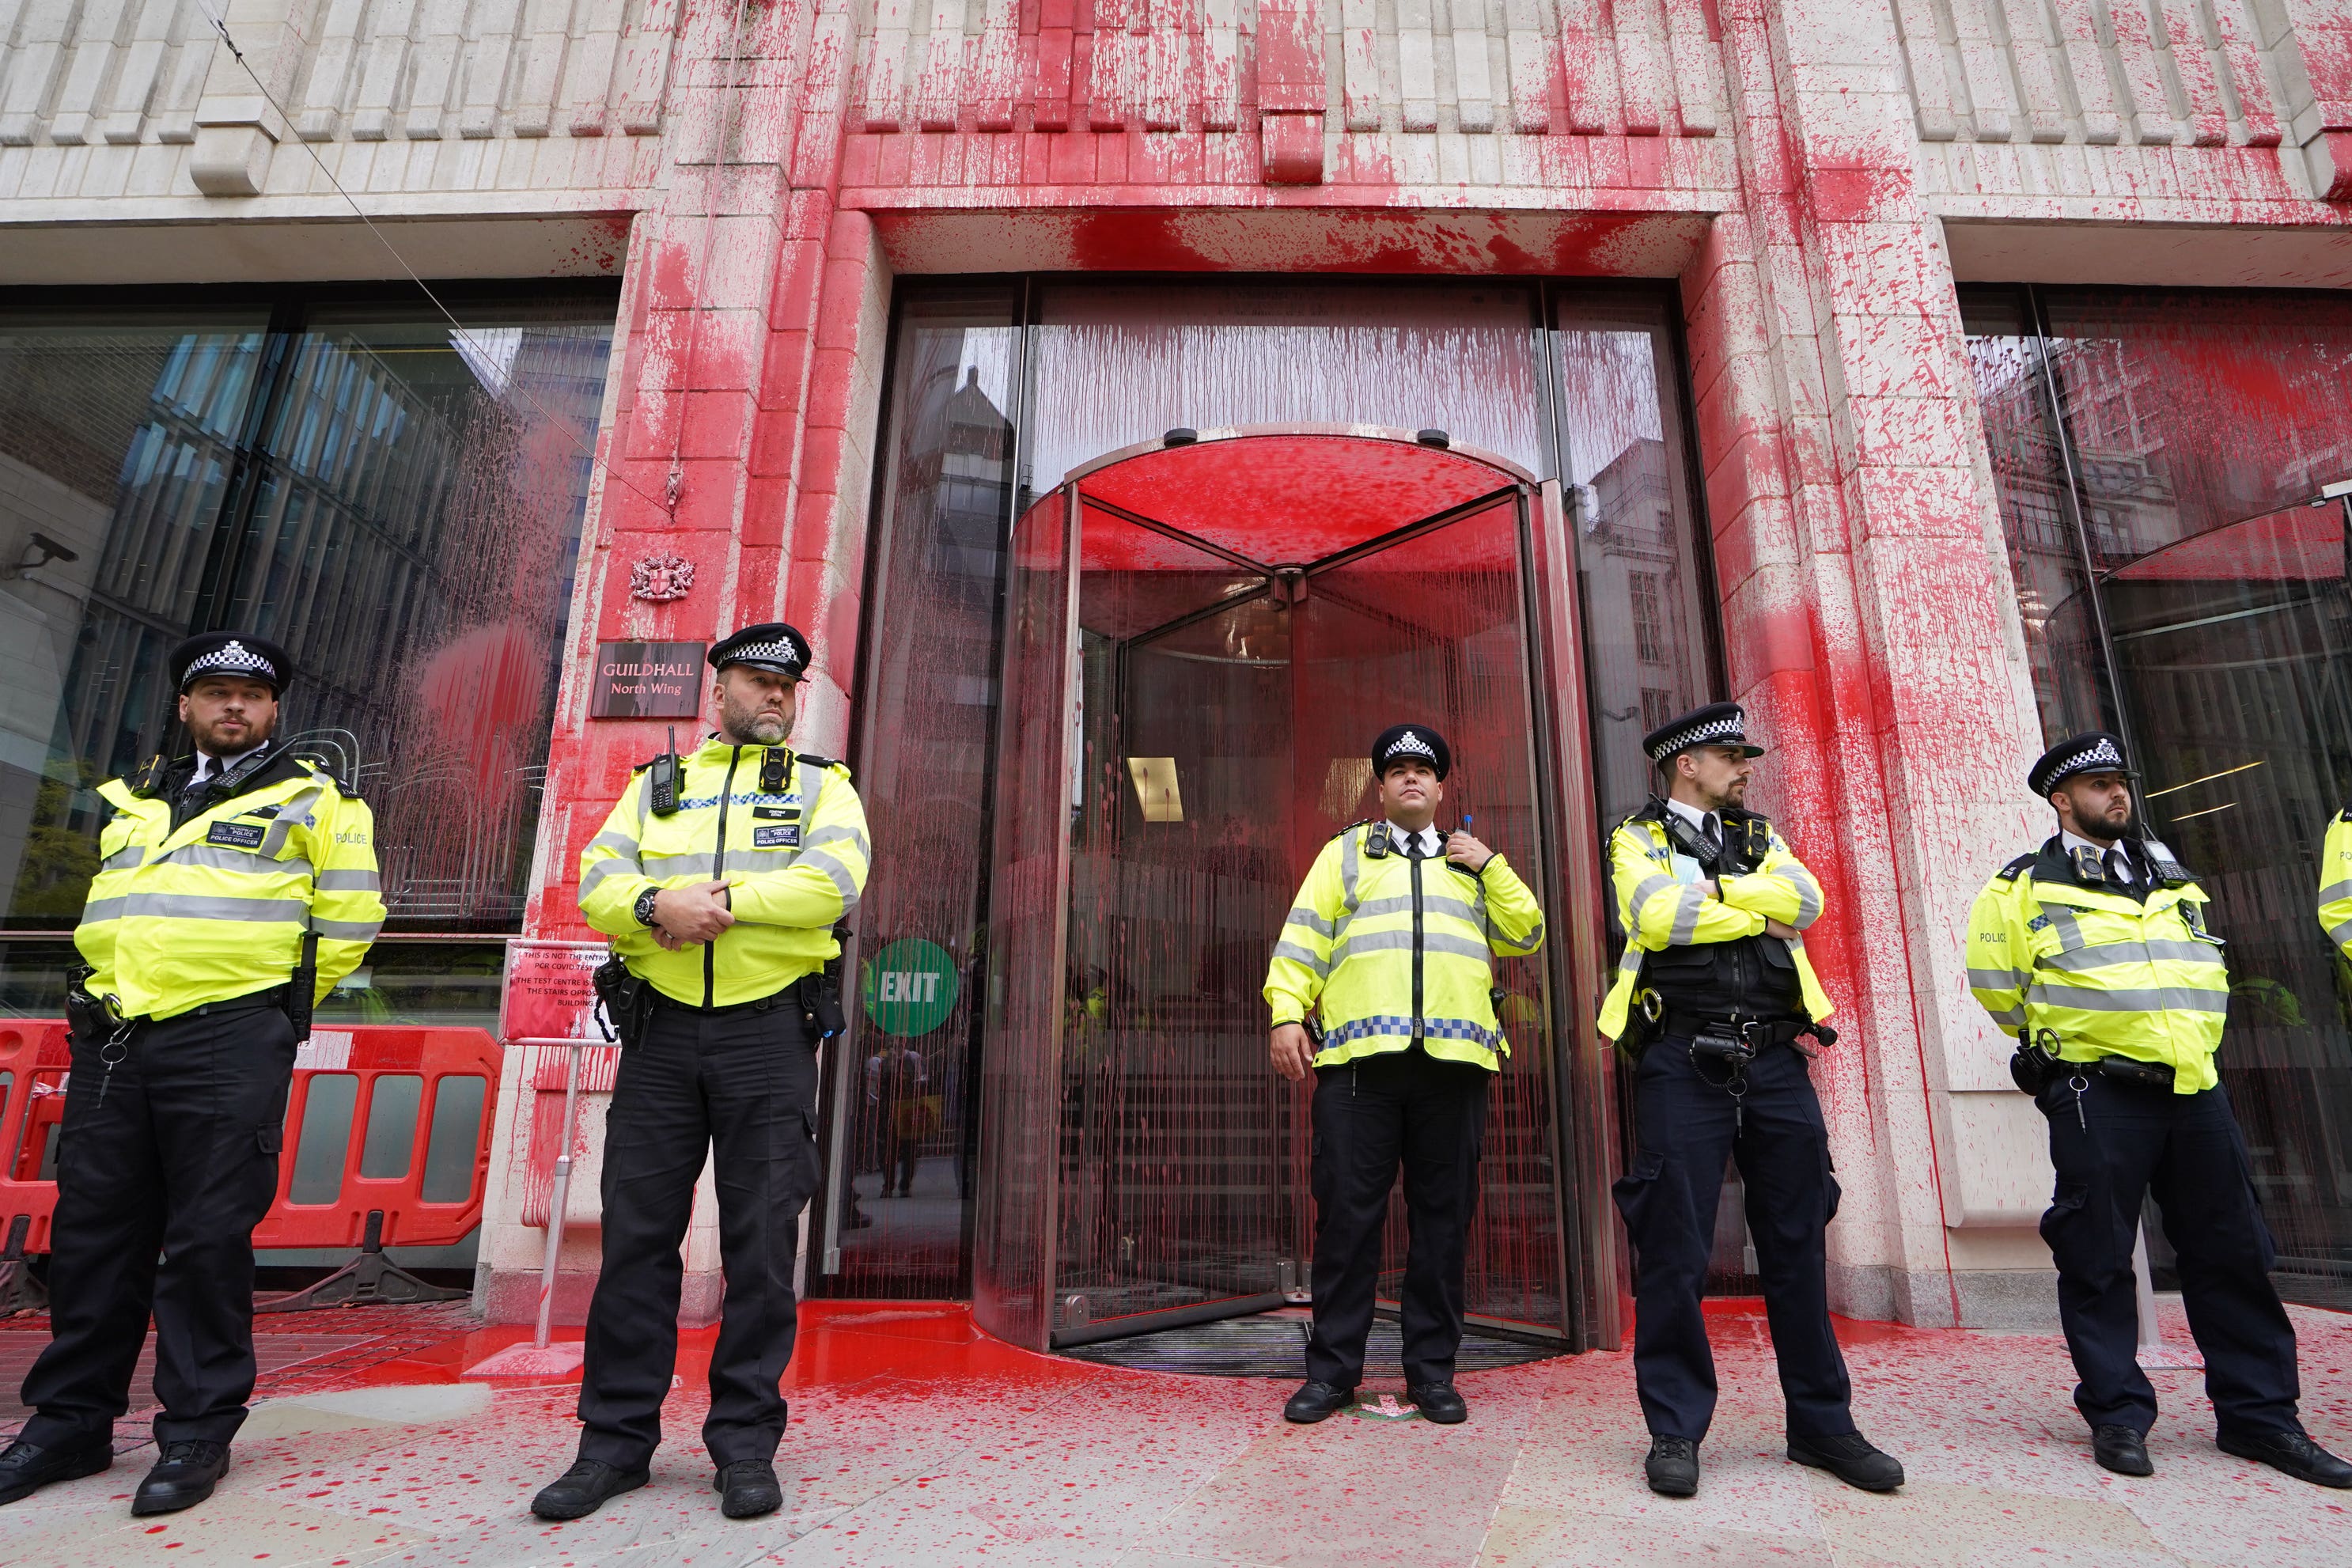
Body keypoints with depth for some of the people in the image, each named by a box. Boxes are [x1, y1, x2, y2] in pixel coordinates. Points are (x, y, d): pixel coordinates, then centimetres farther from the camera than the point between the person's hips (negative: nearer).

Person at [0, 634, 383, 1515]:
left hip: (229, 1046, -5)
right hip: (111, 1041, 6)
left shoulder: (311, 799, 3)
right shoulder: (133, 801, 20)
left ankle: (197, 1434, 9)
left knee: (208, 1238, -2)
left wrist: (275, 1007, 2)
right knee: (91, 1233, 12)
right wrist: (112, 994, 16)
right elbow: (107, 914, 29)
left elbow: (351, 918, -1)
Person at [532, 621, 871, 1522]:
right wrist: (660, 904, -17)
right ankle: (616, 1438, 21)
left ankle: (745, 1442, 15)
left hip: (770, 1032, -2)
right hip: (661, 1028, 2)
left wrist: (720, 894, -15)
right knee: (636, 1232, 6)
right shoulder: (656, 784, 17)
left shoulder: (822, 786, 9)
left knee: (761, 1241, 2)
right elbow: (598, 883, 3)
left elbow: (833, 878, -10)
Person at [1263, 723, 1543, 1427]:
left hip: (1454, 1056, 2)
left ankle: (1432, 1369, 19)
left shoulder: (1472, 863, 23)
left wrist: (1491, 865, 6)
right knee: (1347, 1211, -1)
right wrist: (1287, 1013, -6)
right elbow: (1304, 935, 7)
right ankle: (1333, 1368, 12)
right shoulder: (1346, 853, 17)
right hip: (1360, 1053, -2)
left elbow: (1526, 936, 17)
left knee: (1444, 1215, 6)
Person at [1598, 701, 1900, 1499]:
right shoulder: (1638, 837, 7)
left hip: (1776, 1059, 5)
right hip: (1683, 1063, -4)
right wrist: (1760, 916, -2)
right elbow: (1658, 917, -13)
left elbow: (1805, 898, -1)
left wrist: (1715, 887, -8)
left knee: (1798, 1246, 11)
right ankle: (1676, 1430, 12)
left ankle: (1822, 1423, 26)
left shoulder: (1759, 837, 20)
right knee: (1675, 1249, -1)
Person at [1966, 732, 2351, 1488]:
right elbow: (1992, 977, -1)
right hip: (2096, 1097, -5)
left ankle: (2261, 1415, 22)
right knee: (2099, 1260, 1)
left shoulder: (2174, 880, 16)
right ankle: (2117, 1416, 12)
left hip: (2195, 1090, 5)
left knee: (2232, 1255, 10)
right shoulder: (2028, 885, -2)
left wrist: (2185, 1045, 17)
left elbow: (2205, 972, 25)